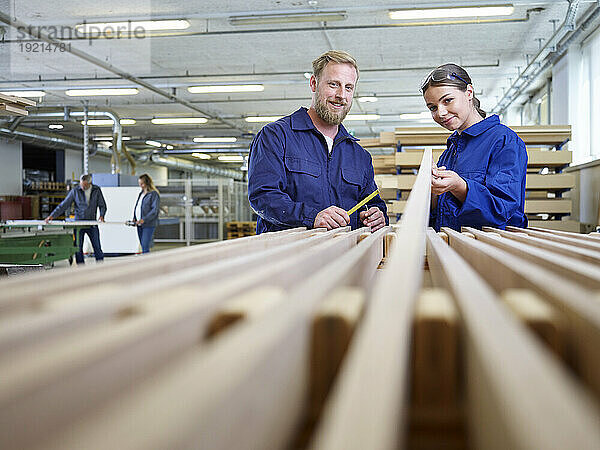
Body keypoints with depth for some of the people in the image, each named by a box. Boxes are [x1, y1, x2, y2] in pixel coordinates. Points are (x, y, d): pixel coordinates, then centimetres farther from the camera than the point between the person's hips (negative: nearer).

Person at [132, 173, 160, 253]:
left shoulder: (154, 194, -8)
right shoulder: (141, 193, 16)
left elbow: (154, 210, -15)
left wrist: (144, 219, -22)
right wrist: (134, 218, 7)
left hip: (148, 224, -8)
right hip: (139, 224, 8)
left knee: (145, 246, -13)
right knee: (143, 246, 8)